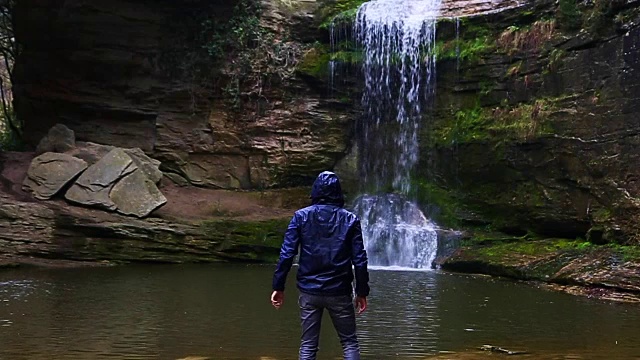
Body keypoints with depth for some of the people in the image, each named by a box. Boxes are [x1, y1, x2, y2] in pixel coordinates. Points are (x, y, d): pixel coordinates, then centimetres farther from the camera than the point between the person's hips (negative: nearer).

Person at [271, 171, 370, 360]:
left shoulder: (301, 216, 0)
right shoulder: (350, 219, 0)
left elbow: (287, 254, -5)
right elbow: (359, 259, -3)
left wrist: (278, 287, 0)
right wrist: (362, 291, 5)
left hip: (309, 291, 1)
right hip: (339, 291, -1)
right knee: (349, 343, 10)